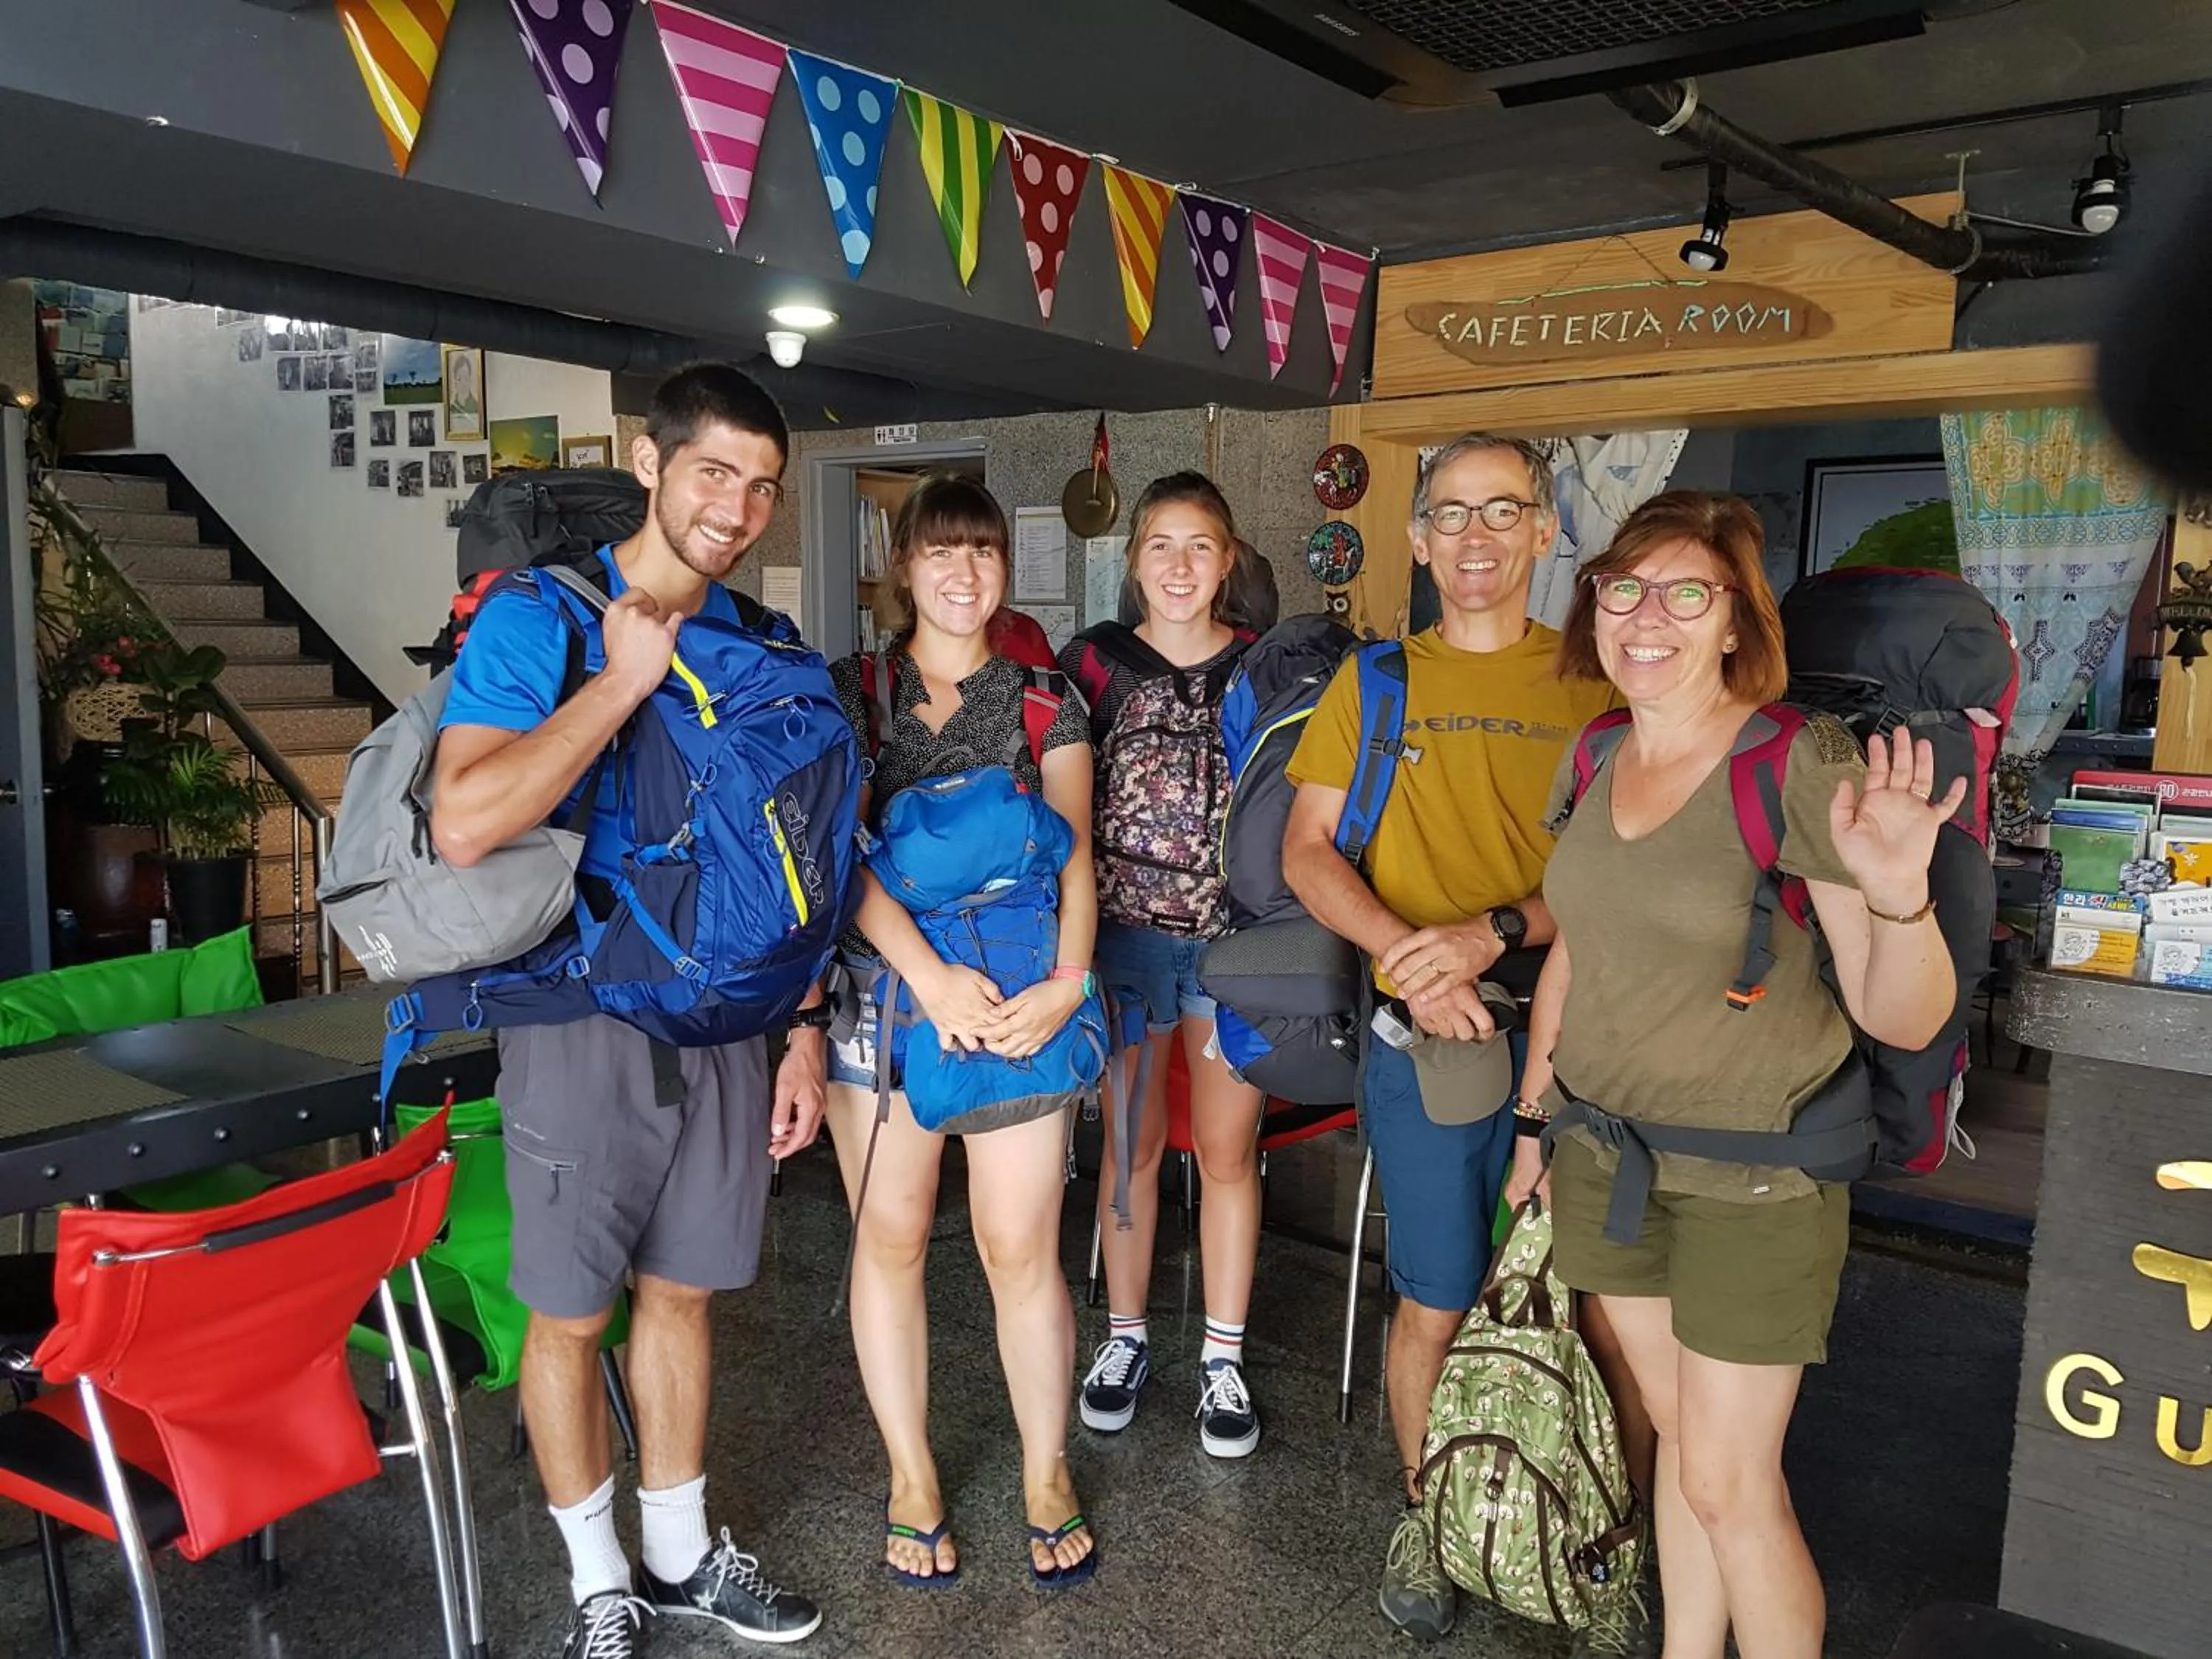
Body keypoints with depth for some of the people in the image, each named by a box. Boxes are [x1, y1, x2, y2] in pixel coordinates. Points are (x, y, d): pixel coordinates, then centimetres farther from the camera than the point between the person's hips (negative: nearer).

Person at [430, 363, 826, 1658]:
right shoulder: (536, 615, -11)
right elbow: (465, 825, -25)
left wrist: (803, 1031, 7)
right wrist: (623, 680, -23)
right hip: (585, 1022, -4)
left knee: (681, 1289, 17)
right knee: (573, 1314, 9)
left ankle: (682, 1553, 35)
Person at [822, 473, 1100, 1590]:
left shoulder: (1046, 702, 10)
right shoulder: (852, 691, 5)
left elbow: (1074, 852, 3)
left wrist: (1069, 980, -13)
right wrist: (930, 975, -16)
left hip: (1020, 1002, 0)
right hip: (886, 989, 0)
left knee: (1021, 1248, 2)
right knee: (891, 1238, 7)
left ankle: (1047, 1474, 22)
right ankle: (911, 1476, 26)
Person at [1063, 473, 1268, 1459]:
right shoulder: (1095, 665, 0)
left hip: (1235, 938, 0)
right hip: (1125, 934, 0)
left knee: (1228, 1150, 6)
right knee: (1133, 1143, 10)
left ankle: (1223, 1358, 22)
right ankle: (1125, 1335, 29)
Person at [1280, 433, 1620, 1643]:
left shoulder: (1590, 683, 4)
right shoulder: (1375, 680, 6)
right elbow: (1306, 852, 3)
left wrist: (1498, 931, -18)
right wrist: (1405, 953, -13)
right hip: (1425, 1041, 0)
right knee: (1435, 1306, 6)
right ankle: (1426, 1515, 29)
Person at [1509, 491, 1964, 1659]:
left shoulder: (1804, 765, -17)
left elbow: (1903, 1019, -18)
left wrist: (1897, 895, -37)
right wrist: (1534, 1111, 14)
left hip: (1752, 1171, -5)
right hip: (1605, 1152, 5)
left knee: (1728, 1481, 2)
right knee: (1678, 1432, 19)